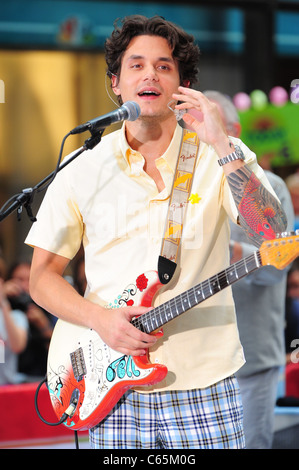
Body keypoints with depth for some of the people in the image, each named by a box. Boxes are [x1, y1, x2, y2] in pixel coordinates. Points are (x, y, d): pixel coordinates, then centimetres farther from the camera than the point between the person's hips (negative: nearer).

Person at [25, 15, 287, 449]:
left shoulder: (218, 159, 2)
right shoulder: (82, 171, 5)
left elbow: (272, 235, -13)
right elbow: (43, 275, 8)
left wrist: (222, 146, -22)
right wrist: (98, 318, -10)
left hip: (205, 386, -1)